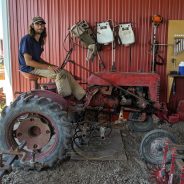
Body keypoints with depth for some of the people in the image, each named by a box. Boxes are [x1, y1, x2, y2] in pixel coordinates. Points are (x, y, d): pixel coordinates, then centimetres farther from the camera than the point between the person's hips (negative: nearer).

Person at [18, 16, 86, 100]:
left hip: (37, 65, 8)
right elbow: (28, 62, -21)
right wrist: (48, 67, -23)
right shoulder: (27, 39, -14)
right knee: (60, 73, -23)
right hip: (29, 68, -8)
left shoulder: (39, 40, 13)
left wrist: (51, 65, 3)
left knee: (65, 72, -8)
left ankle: (82, 96, -10)